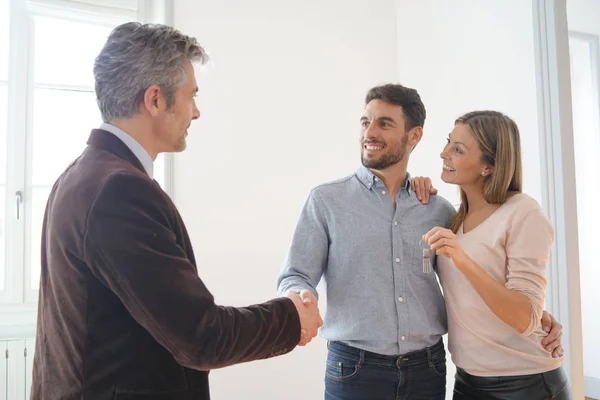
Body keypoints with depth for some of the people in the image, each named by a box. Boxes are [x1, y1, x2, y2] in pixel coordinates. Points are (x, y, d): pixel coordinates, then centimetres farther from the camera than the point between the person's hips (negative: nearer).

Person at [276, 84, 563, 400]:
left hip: (428, 369, 3)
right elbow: (294, 277, -5)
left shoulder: (439, 210, 5)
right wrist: (302, 299, -27)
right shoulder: (326, 201, -3)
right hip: (354, 370, -2)